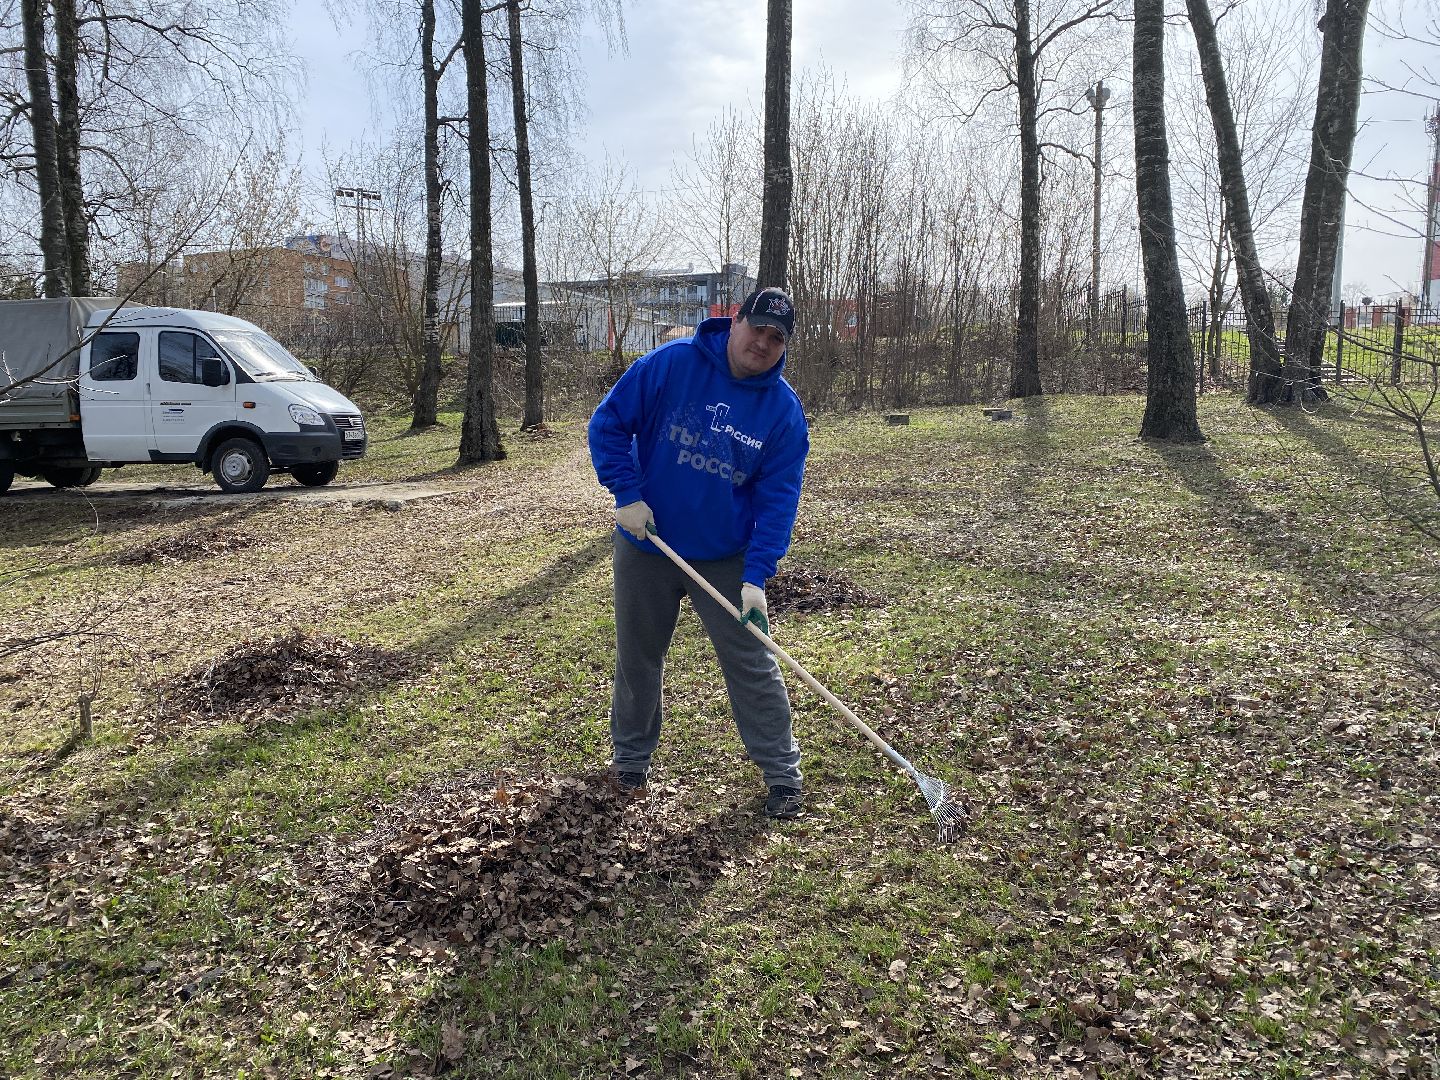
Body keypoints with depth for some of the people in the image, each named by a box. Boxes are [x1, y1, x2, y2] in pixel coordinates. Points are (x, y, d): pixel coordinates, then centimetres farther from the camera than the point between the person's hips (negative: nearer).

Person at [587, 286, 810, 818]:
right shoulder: (670, 364, -13)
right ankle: (630, 755, 37)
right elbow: (608, 423, -8)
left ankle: (782, 773, 20)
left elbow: (777, 499, -10)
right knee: (637, 658, 15)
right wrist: (628, 495, -18)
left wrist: (756, 576, -19)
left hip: (726, 559, 0)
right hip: (646, 547, 0)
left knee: (752, 665, 4)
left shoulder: (784, 410, -9)